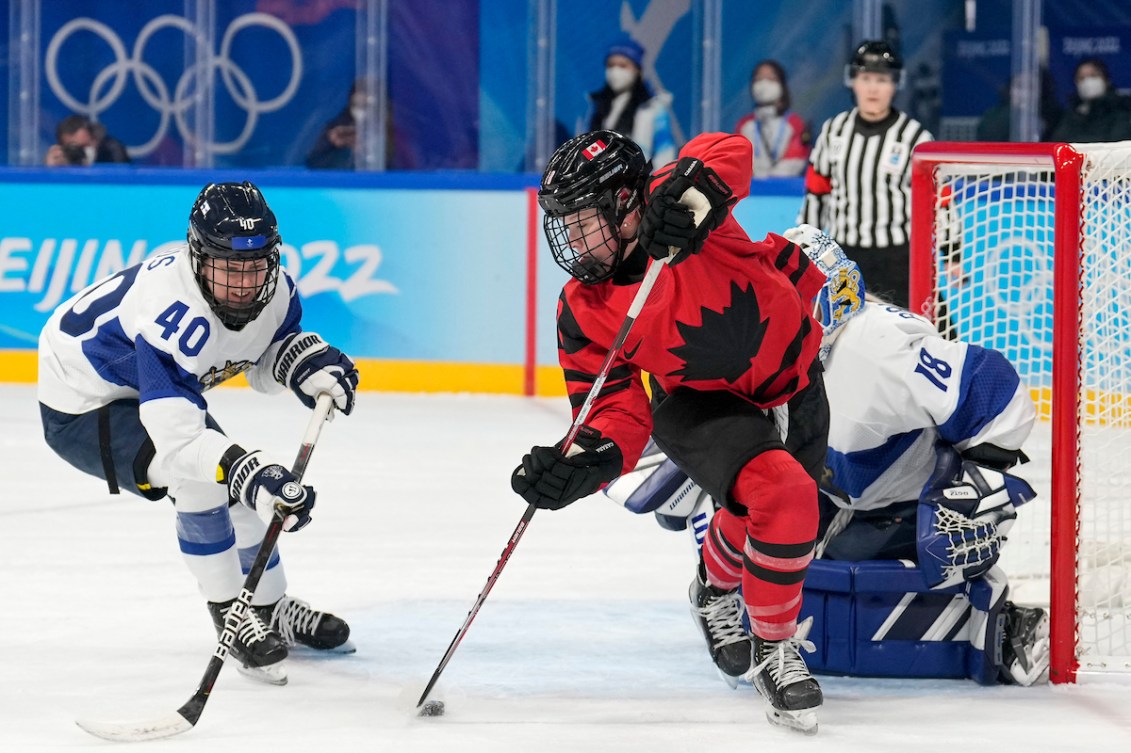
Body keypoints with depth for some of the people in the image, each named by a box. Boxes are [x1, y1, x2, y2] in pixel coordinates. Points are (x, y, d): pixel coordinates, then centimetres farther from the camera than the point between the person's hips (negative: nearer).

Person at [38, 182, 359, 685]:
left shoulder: (273, 289, -17)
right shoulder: (169, 314, -42)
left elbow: (268, 354, 4)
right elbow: (176, 436, -47)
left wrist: (309, 362, -18)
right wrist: (252, 474, -58)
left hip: (155, 391, 9)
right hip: (81, 408, -9)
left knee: (251, 490, 13)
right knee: (200, 482, -28)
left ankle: (273, 611, 38)